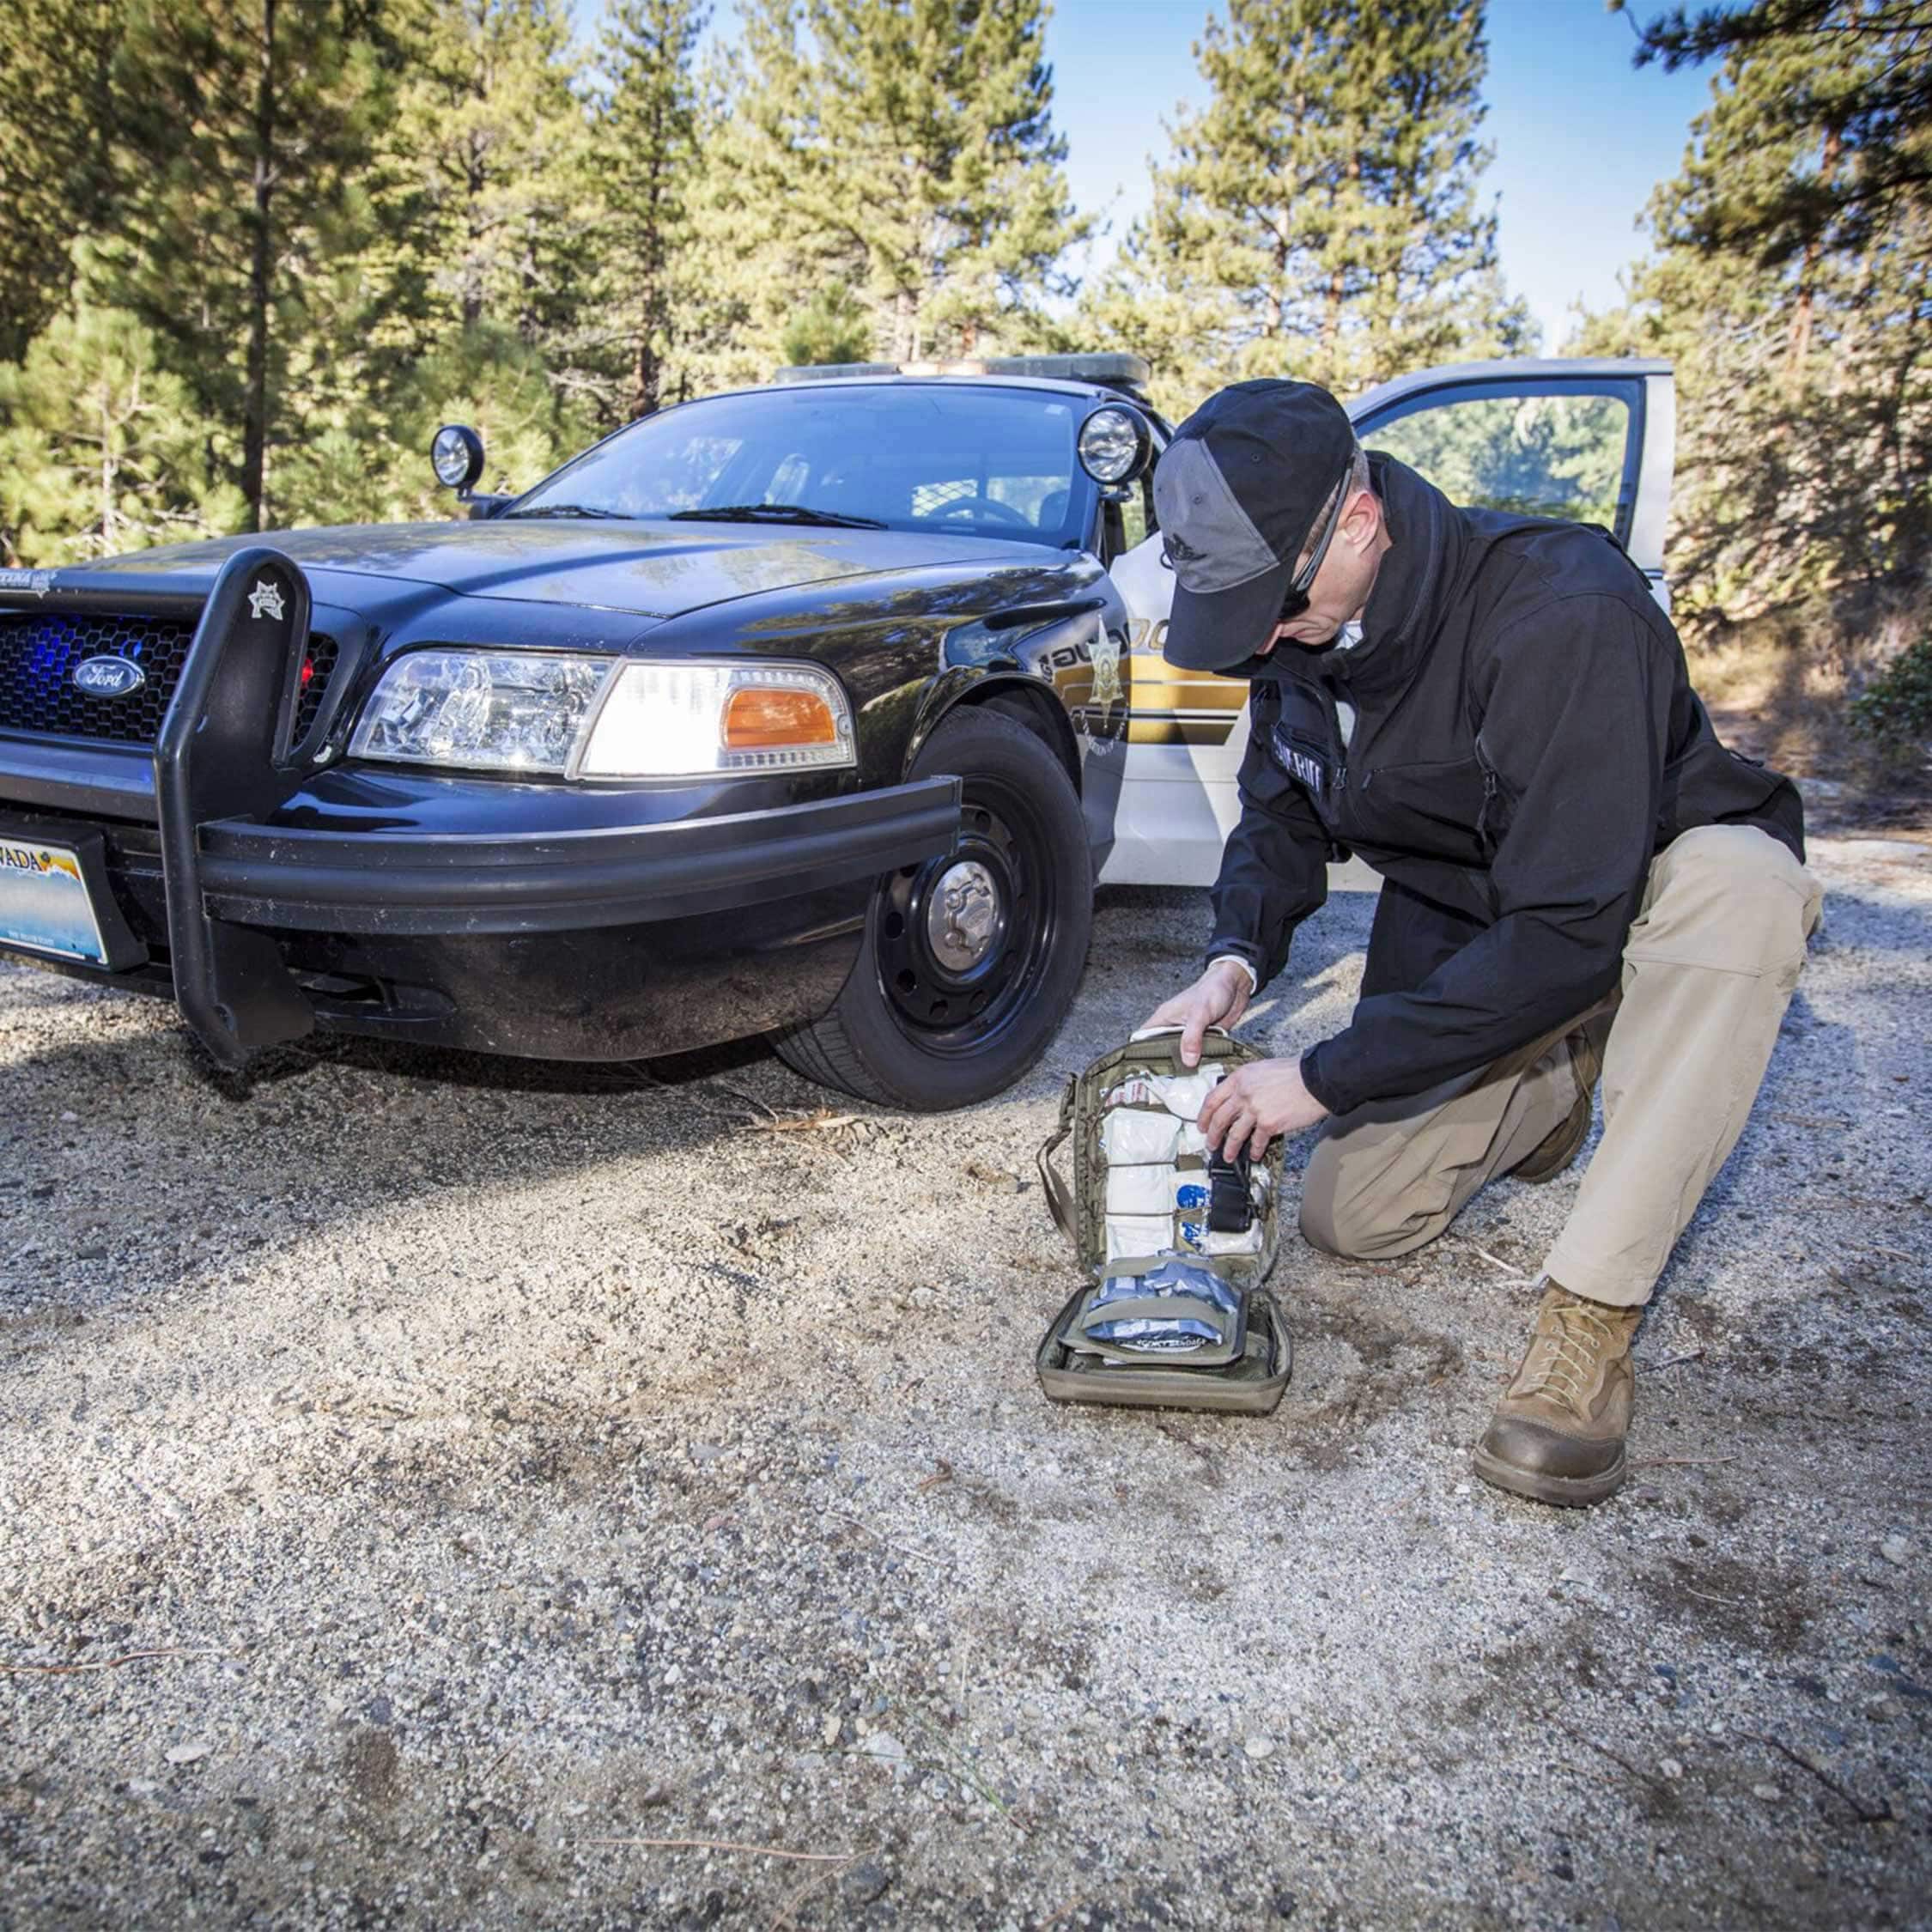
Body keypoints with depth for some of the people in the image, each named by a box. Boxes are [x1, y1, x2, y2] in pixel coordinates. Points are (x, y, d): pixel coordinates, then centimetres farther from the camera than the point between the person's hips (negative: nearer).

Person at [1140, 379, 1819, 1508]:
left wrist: (1328, 1076, -31)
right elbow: (1282, 816, 3)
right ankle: (1553, 1088, 25)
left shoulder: (1563, 612, -35)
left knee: (1740, 883, -42)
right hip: (1459, 931, 6)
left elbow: (1567, 933, -37)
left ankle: (1591, 1323, -33)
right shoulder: (1298, 630, -11)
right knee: (1349, 1220, -3)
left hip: (1645, 897, -5)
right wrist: (1237, 958, -19)